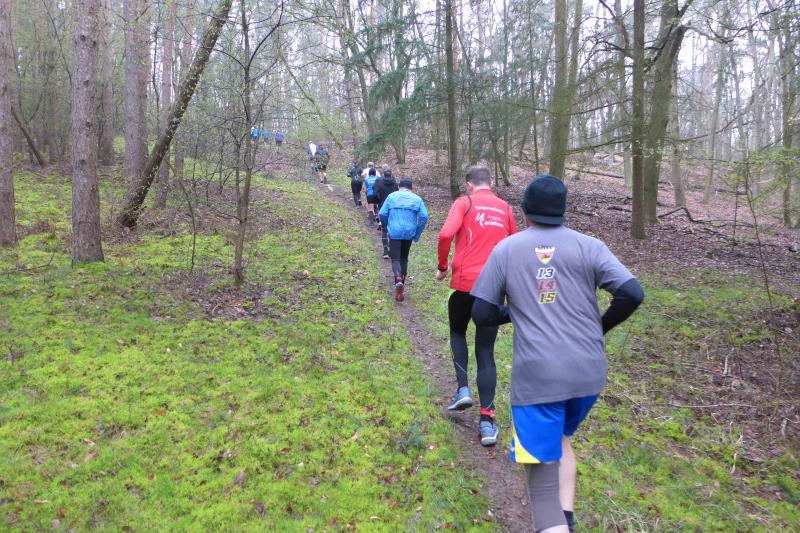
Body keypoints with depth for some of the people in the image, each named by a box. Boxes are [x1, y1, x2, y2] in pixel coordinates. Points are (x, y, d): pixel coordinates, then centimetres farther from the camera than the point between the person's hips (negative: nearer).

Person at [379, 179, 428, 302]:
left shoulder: (392, 196, 5)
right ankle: (401, 284, 20)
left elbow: (382, 214, 1)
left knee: (395, 258, -2)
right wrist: (417, 234, 5)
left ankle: (398, 279, -29)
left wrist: (387, 227, 19)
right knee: (404, 258, 17)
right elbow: (424, 217, -4)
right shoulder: (417, 199, 6)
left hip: (394, 233, -2)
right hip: (409, 233, 2)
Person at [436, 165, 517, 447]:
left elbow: (446, 234, -15)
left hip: (465, 282, -3)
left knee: (457, 332, 25)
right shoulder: (505, 208, 12)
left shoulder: (464, 202, -1)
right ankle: (487, 420, 3)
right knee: (486, 352, 8)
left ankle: (463, 389, 10)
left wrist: (442, 266, -1)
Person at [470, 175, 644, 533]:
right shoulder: (588, 246, 1)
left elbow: (482, 315, 0)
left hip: (536, 376, -3)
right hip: (589, 372, 3)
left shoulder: (505, 249, 1)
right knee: (559, 438, 30)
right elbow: (632, 294, -7)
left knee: (542, 475, 4)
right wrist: (601, 326, 11)